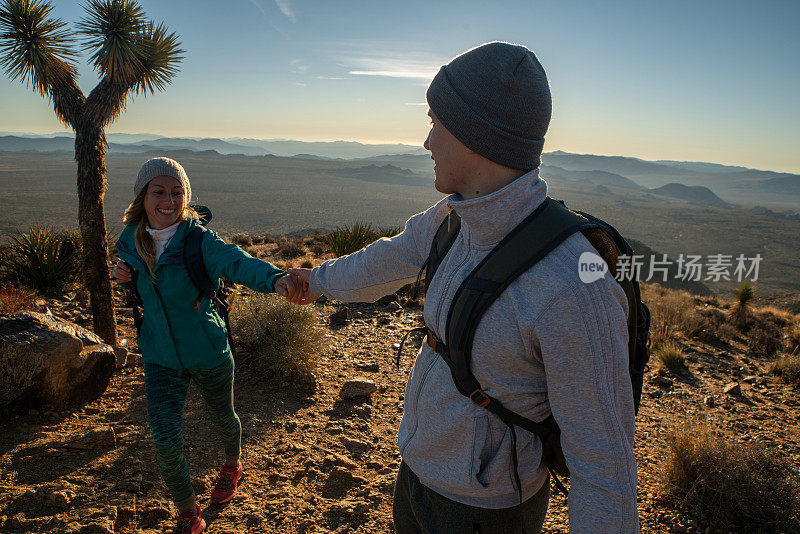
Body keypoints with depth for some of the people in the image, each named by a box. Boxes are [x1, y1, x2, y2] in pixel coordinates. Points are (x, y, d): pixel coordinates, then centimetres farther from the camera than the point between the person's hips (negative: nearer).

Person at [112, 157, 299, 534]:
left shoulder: (199, 240, -21)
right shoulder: (131, 240, -5)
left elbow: (235, 262, -41)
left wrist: (274, 277, -62)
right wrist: (122, 275, -10)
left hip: (209, 354, -2)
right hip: (160, 358, 3)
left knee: (223, 418, 21)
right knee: (166, 444, -3)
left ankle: (232, 466, 56)